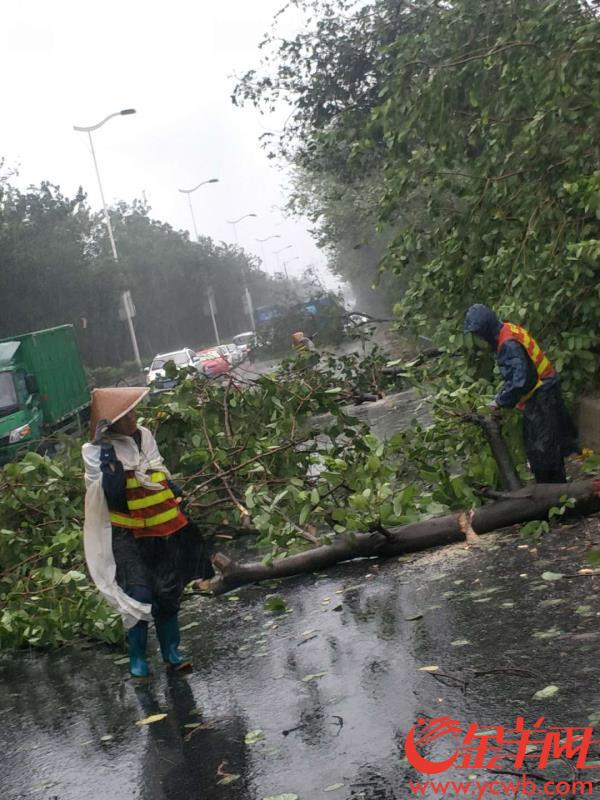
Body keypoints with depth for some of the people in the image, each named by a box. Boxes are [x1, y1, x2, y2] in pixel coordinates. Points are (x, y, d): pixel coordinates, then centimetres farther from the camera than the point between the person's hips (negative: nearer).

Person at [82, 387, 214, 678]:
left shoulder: (145, 437, 4)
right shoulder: (98, 451, -13)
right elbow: (113, 496, -24)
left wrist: (178, 495, 20)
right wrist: (109, 459, -30)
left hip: (164, 532, 5)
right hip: (128, 537, -5)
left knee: (168, 594, 8)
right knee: (139, 596, -13)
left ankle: (171, 651, 23)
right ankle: (137, 658, 4)